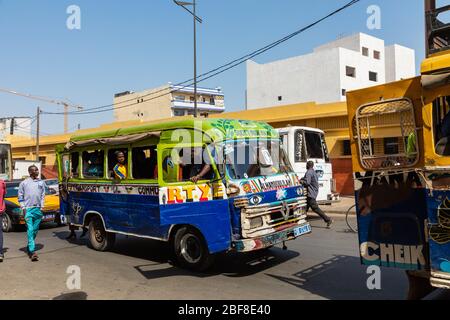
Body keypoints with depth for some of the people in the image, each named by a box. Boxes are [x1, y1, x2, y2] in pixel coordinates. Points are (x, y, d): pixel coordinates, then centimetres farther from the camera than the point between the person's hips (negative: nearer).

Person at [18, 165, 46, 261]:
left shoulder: (41, 182, 10)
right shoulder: (24, 183, 2)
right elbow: (20, 196, 5)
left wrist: (42, 207, 6)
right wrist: (23, 207, -3)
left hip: (38, 209, 4)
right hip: (28, 209, -3)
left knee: (35, 230, 10)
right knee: (30, 230, -10)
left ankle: (29, 247, 29)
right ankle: (32, 251, -15)